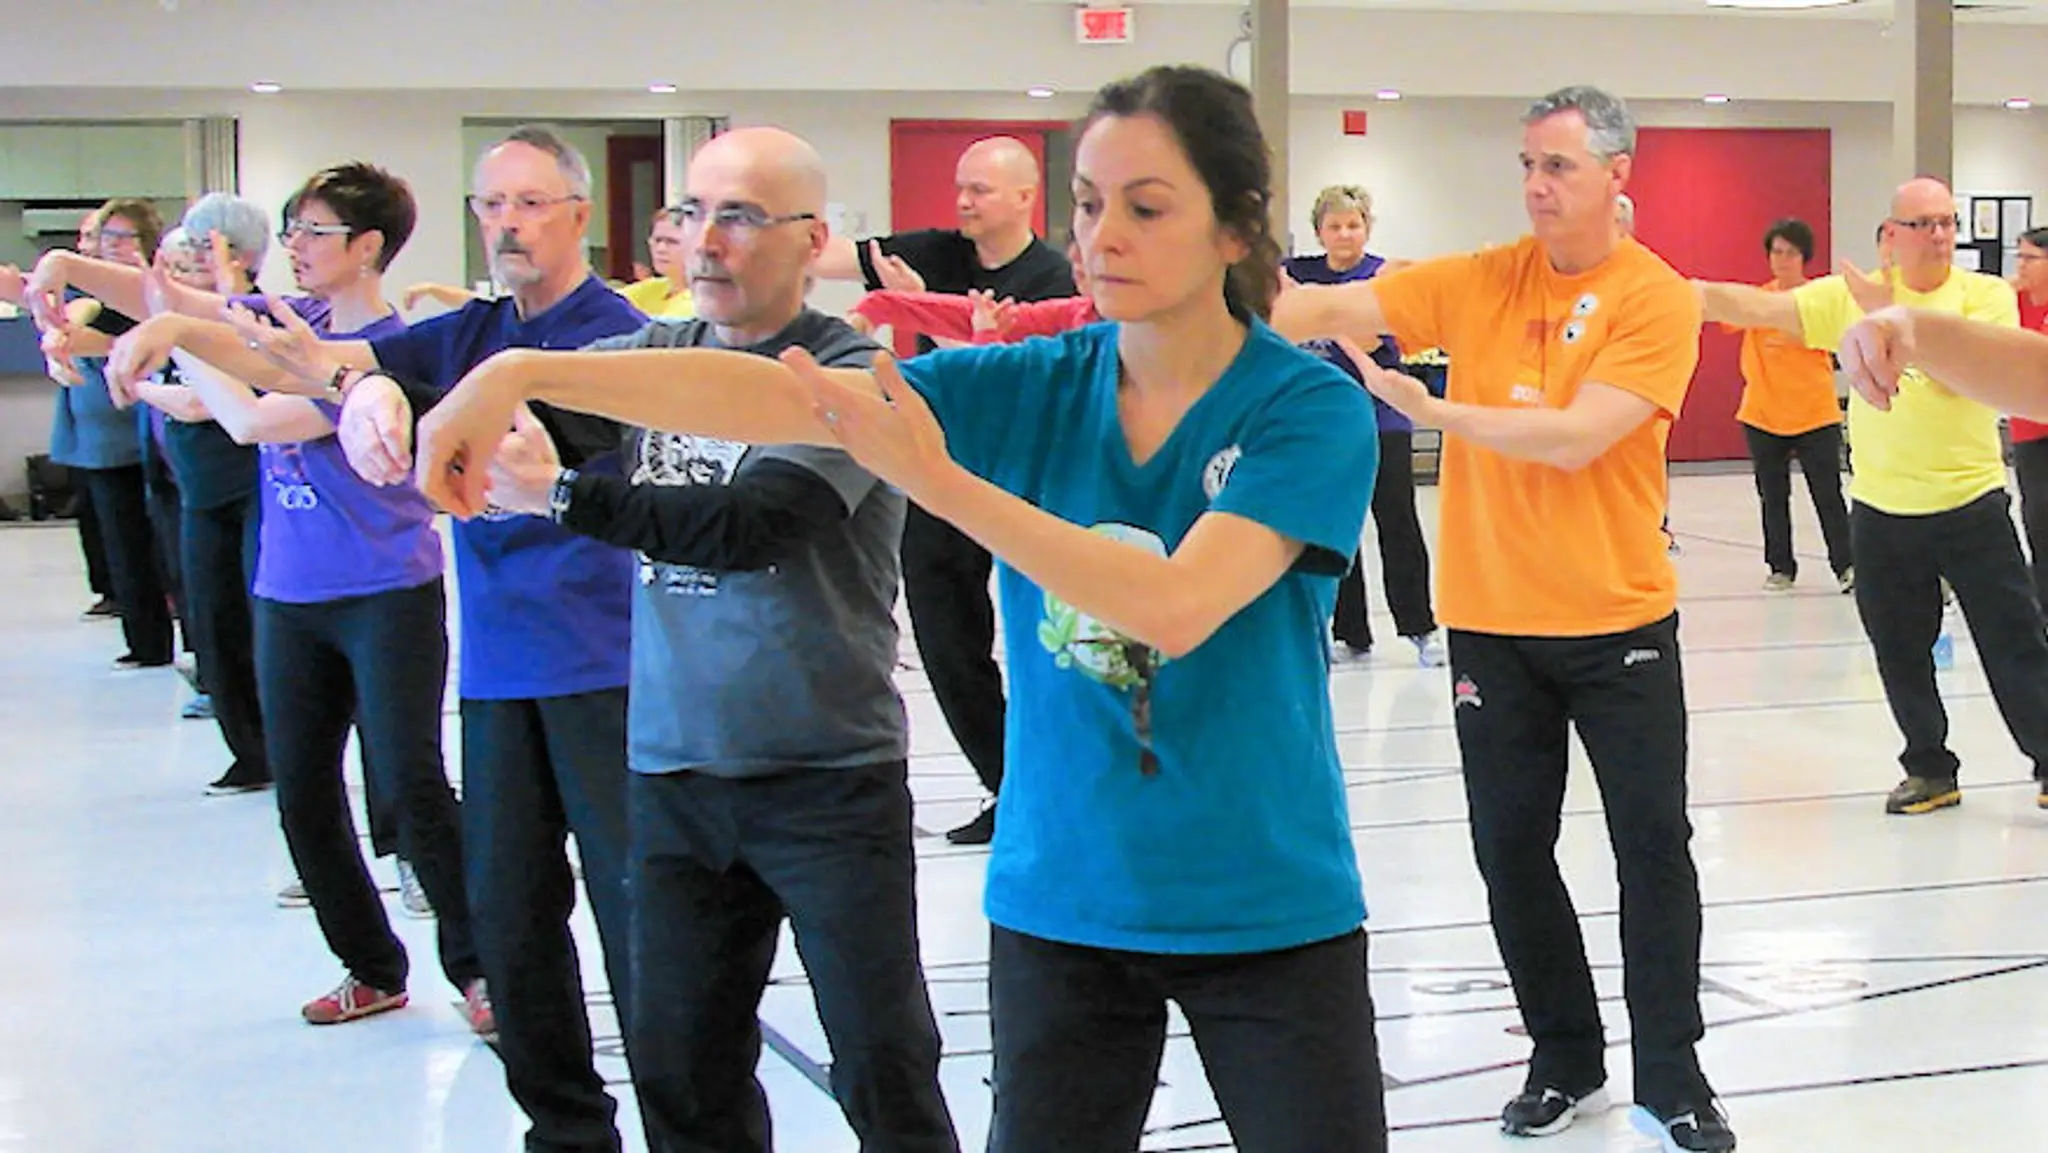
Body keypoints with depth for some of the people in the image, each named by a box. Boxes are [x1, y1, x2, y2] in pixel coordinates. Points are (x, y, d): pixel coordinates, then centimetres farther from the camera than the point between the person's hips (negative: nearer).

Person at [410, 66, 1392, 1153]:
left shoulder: (1311, 409, -12)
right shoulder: (1033, 387, -2)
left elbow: (1175, 607, -26)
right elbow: (768, 393, -13)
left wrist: (939, 481, -28)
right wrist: (526, 371, -24)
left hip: (1266, 913, -3)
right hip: (1058, 901, 3)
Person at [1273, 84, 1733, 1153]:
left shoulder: (1657, 300, -9)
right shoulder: (1482, 280, 2)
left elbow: (1574, 438, -21)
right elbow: (1332, 310, -7)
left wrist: (1433, 410, -19)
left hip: (1618, 621, -3)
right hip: (1492, 619, 3)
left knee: (1654, 844, 3)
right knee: (1510, 851, 9)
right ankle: (1565, 1060, 25)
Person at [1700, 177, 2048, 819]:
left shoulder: (1986, 295, -6)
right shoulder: (1850, 296, 1)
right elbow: (1761, 310, -7)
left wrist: (1893, 319, -24)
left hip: (1970, 507, -3)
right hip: (1881, 513, 3)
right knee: (1900, 655, 11)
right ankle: (1930, 771, 27)